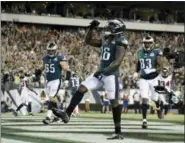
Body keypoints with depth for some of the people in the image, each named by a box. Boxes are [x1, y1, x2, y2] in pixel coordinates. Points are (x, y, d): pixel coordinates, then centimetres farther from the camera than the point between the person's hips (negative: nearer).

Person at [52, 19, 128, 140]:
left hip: (111, 75, -8)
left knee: (114, 102, -6)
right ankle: (67, 114, -6)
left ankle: (118, 132, 0)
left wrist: (104, 71, -28)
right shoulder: (105, 41, 12)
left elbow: (117, 62, -21)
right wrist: (92, 28, 9)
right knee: (82, 88, -3)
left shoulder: (120, 42, -12)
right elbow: (88, 41, 23)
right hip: (101, 73, 8)